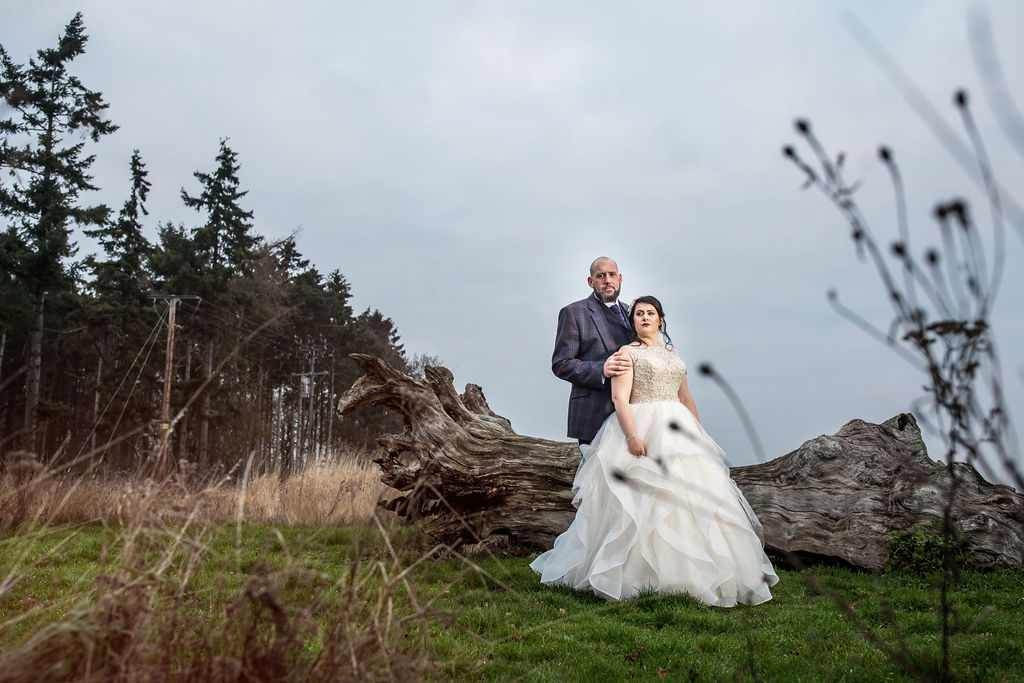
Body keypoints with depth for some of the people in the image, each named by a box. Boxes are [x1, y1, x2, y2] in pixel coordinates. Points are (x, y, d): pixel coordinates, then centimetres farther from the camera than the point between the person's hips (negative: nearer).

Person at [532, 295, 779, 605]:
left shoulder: (672, 355, 20)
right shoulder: (627, 353, 1)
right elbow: (620, 398, -10)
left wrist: (699, 435, 11)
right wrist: (632, 436, -22)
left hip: (677, 432, 6)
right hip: (642, 430, -6)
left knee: (691, 496, 1)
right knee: (643, 500, -9)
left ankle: (689, 573, 10)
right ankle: (638, 572, -1)